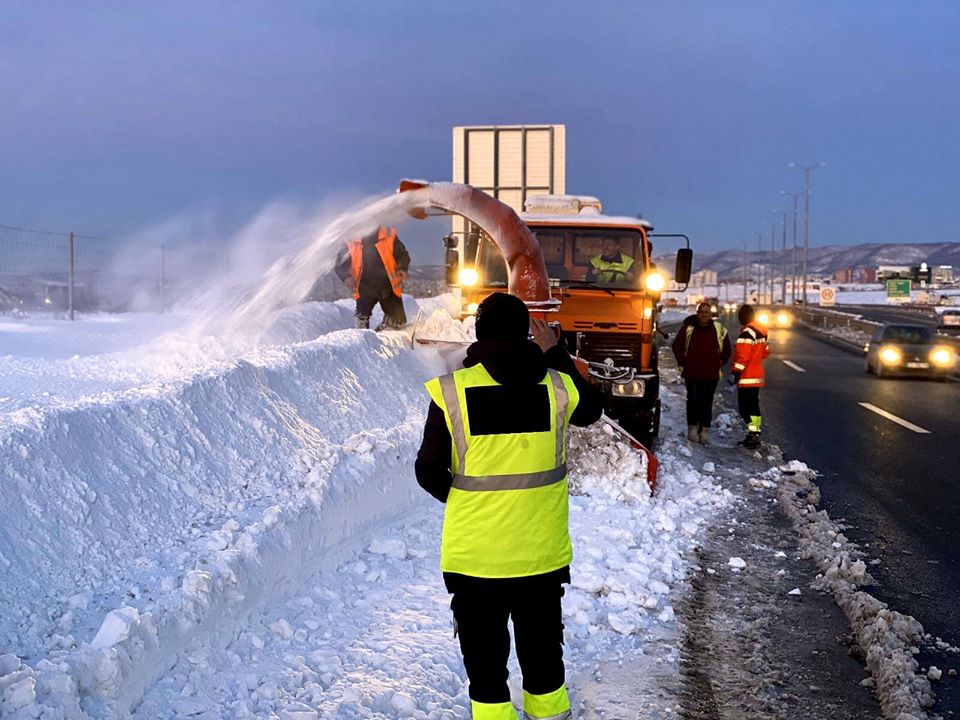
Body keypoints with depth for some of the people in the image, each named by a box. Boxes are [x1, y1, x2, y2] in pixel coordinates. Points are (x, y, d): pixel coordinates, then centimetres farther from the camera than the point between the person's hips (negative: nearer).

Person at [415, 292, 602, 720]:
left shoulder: (451, 391, -14)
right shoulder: (556, 386, -7)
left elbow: (429, 472, -6)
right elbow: (590, 410, 17)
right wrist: (555, 354, 22)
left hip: (474, 554, -2)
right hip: (543, 552, 2)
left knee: (484, 655, 12)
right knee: (542, 648, 20)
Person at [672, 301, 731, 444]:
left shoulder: (719, 329, 3)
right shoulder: (688, 327, -1)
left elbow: (726, 349, 17)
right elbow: (677, 346, 9)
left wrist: (719, 364, 12)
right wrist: (682, 363, 7)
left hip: (711, 374, 1)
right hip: (691, 373, -1)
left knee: (707, 402, 2)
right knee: (693, 400, 1)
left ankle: (705, 430, 6)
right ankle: (692, 428, 10)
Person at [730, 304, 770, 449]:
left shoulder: (746, 333, -19)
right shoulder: (761, 332, 10)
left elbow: (742, 357, -23)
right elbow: (766, 351, 19)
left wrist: (735, 373, -20)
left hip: (747, 378, -9)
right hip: (757, 376, 9)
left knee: (746, 408, -7)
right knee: (753, 405, 17)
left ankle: (753, 434, -11)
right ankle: (755, 433, 23)